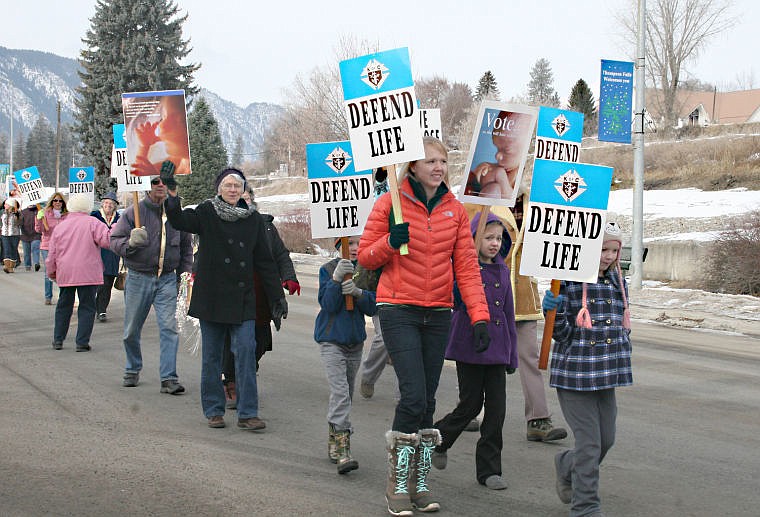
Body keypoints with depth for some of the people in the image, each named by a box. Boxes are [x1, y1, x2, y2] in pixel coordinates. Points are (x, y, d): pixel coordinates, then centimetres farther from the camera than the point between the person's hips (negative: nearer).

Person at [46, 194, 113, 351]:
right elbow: (106, 239, -16)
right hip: (88, 273, -4)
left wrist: (51, 272, 23)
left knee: (64, 306, 17)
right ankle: (82, 342, -3)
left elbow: (52, 253, 12)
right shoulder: (91, 223, -5)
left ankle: (58, 340, 21)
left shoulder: (60, 226, 9)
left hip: (65, 274, 4)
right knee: (86, 307, 2)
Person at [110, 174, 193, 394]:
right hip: (138, 277, -1)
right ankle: (133, 370, 31)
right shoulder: (133, 212, -4)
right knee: (132, 329, 10)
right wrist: (130, 243, -23)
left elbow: (186, 246, 17)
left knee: (169, 327, -9)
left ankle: (169, 378, -7)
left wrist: (184, 272, 12)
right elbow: (114, 240, -3)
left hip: (167, 279, 1)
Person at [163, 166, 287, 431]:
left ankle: (247, 413, -5)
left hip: (242, 299, 1)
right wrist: (172, 194, -35)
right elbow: (180, 220, -19)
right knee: (211, 355, 6)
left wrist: (277, 296, 7)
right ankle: (214, 410, 17)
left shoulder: (254, 219, 7)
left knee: (246, 351, -8)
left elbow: (265, 261, 9)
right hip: (211, 297, -1)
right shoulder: (206, 213, 1)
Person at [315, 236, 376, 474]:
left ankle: (333, 441, 30)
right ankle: (342, 450, -22)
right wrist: (336, 279, -28)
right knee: (340, 392, -17)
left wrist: (358, 292, -23)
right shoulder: (328, 270, -6)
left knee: (346, 394, 14)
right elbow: (328, 304, -15)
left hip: (355, 342, 5)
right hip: (331, 340, -5)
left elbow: (372, 307, -4)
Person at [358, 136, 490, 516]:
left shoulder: (454, 210, 7)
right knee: (414, 396, -13)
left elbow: (466, 265, 4)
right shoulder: (390, 204, -3)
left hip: (438, 314, 4)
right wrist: (390, 242, -20)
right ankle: (397, 484, 2)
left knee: (427, 401, 8)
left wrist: (479, 313, -6)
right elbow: (366, 256, 1)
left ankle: (420, 483, 19)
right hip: (399, 310, -4)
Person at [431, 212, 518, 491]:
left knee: (497, 407, 3)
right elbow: (453, 301, -22)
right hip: (469, 347, -5)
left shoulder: (502, 270, 10)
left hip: (496, 349, 5)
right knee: (471, 404, 2)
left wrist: (512, 353, 14)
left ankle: (489, 469, 11)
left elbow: (508, 313, 15)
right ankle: (437, 438, 30)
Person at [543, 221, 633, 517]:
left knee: (606, 439, 12)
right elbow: (562, 334, -9)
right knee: (589, 443, -5)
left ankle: (566, 466, 41)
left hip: (606, 376, 6)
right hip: (574, 374, -6)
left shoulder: (618, 283, 9)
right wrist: (553, 313, -27)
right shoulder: (569, 282, -10)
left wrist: (622, 357, 18)